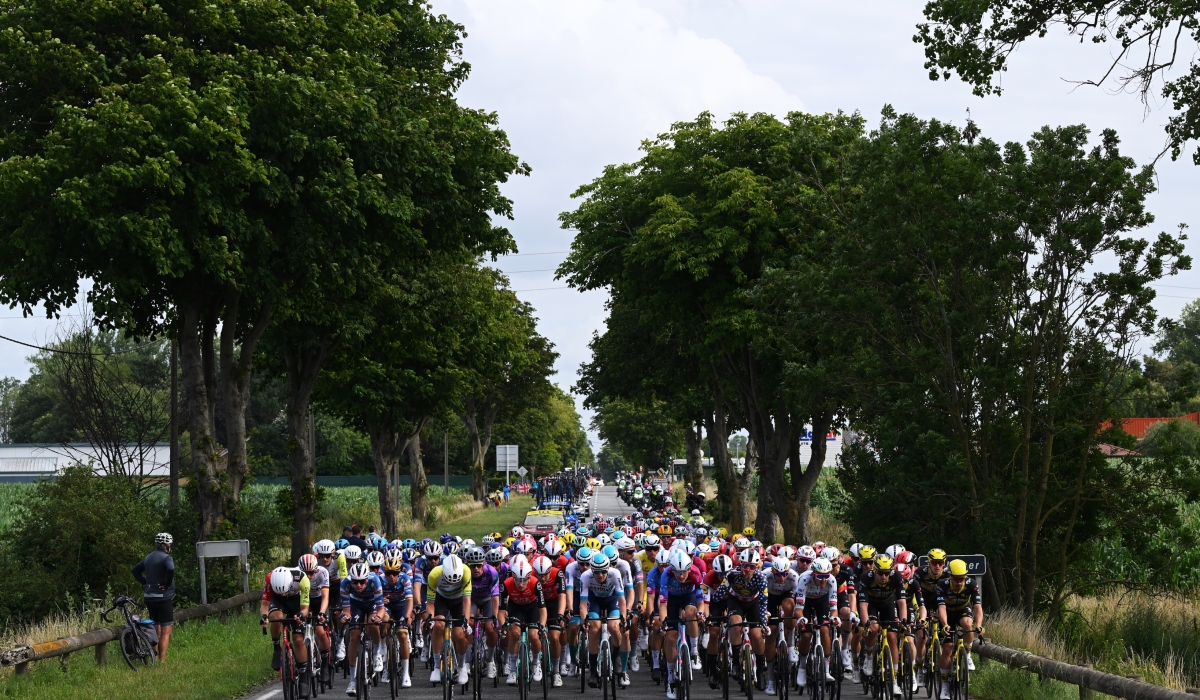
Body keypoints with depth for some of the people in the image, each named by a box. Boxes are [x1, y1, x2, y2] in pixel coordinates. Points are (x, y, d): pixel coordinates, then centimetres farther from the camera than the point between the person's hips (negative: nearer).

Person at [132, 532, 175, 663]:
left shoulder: (149, 557, 12)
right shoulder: (166, 558, -12)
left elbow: (136, 570, 22)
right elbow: (170, 569, -32)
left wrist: (144, 583, 13)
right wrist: (167, 584, -18)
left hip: (149, 598, 8)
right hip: (163, 598, -8)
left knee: (155, 631, 15)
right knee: (166, 632, -5)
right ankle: (162, 661, -10)